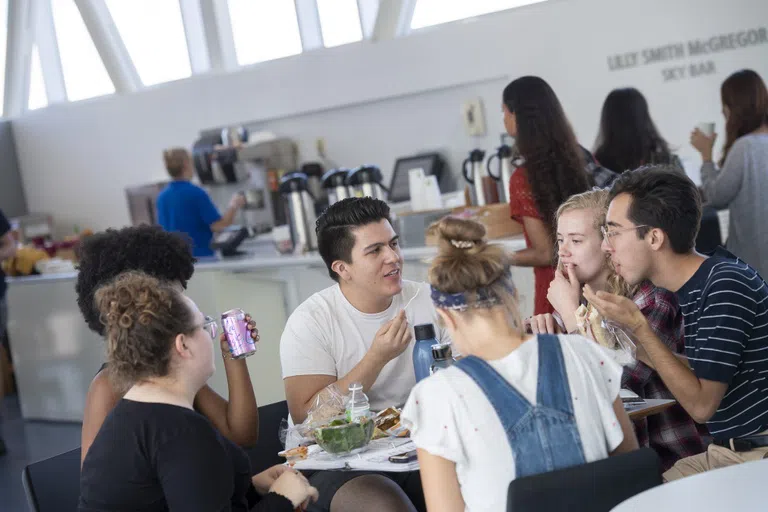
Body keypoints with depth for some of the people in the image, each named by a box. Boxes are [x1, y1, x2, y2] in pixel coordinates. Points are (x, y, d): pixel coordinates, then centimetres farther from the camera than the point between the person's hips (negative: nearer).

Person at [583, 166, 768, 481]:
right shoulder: (694, 287, 6)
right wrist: (635, 345, 7)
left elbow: (701, 404, -19)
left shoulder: (727, 286, -20)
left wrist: (638, 327, -18)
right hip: (723, 451, 7)